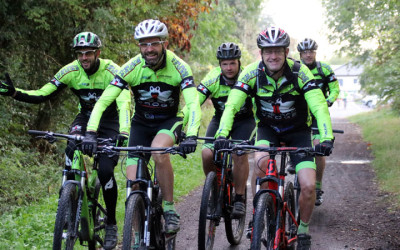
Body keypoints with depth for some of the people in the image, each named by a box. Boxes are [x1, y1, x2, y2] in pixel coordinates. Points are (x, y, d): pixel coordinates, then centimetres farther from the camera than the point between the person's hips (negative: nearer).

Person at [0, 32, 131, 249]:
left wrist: (123, 133, -55)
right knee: (72, 147, -29)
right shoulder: (71, 71, -14)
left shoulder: (112, 71, -25)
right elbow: (42, 95, -15)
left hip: (110, 122, -3)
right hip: (85, 118, 3)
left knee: (105, 170, -19)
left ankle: (111, 224, 0)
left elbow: (124, 103, -38)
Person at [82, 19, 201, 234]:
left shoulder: (178, 67, -21)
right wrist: (91, 133, -36)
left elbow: (193, 103, -30)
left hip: (169, 121, -2)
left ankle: (169, 209, -19)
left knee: (159, 151, -36)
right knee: (133, 183, -12)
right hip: (141, 123, 2)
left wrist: (191, 136, -46)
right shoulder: (132, 67, -19)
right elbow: (103, 100, -22)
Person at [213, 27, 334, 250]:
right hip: (268, 128, 1)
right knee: (261, 162, -32)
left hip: (298, 130, 0)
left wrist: (327, 138, -46)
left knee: (309, 186, -15)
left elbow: (319, 106, -30)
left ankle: (303, 231, 11)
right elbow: (231, 105, -25)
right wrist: (222, 135, -42)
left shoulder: (300, 72, -24)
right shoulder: (252, 73, -20)